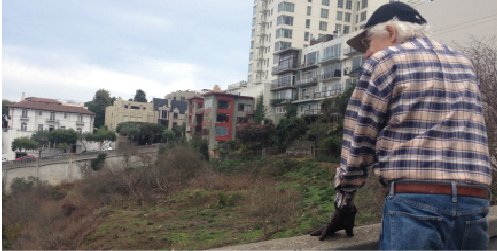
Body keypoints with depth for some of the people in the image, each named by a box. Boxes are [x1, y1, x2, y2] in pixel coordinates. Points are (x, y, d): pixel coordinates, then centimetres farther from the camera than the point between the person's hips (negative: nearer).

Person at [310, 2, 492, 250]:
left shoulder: (384, 60, 2)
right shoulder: (464, 64, 20)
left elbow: (358, 139, 0)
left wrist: (344, 204, 8)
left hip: (415, 201, -6)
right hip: (475, 204, 6)